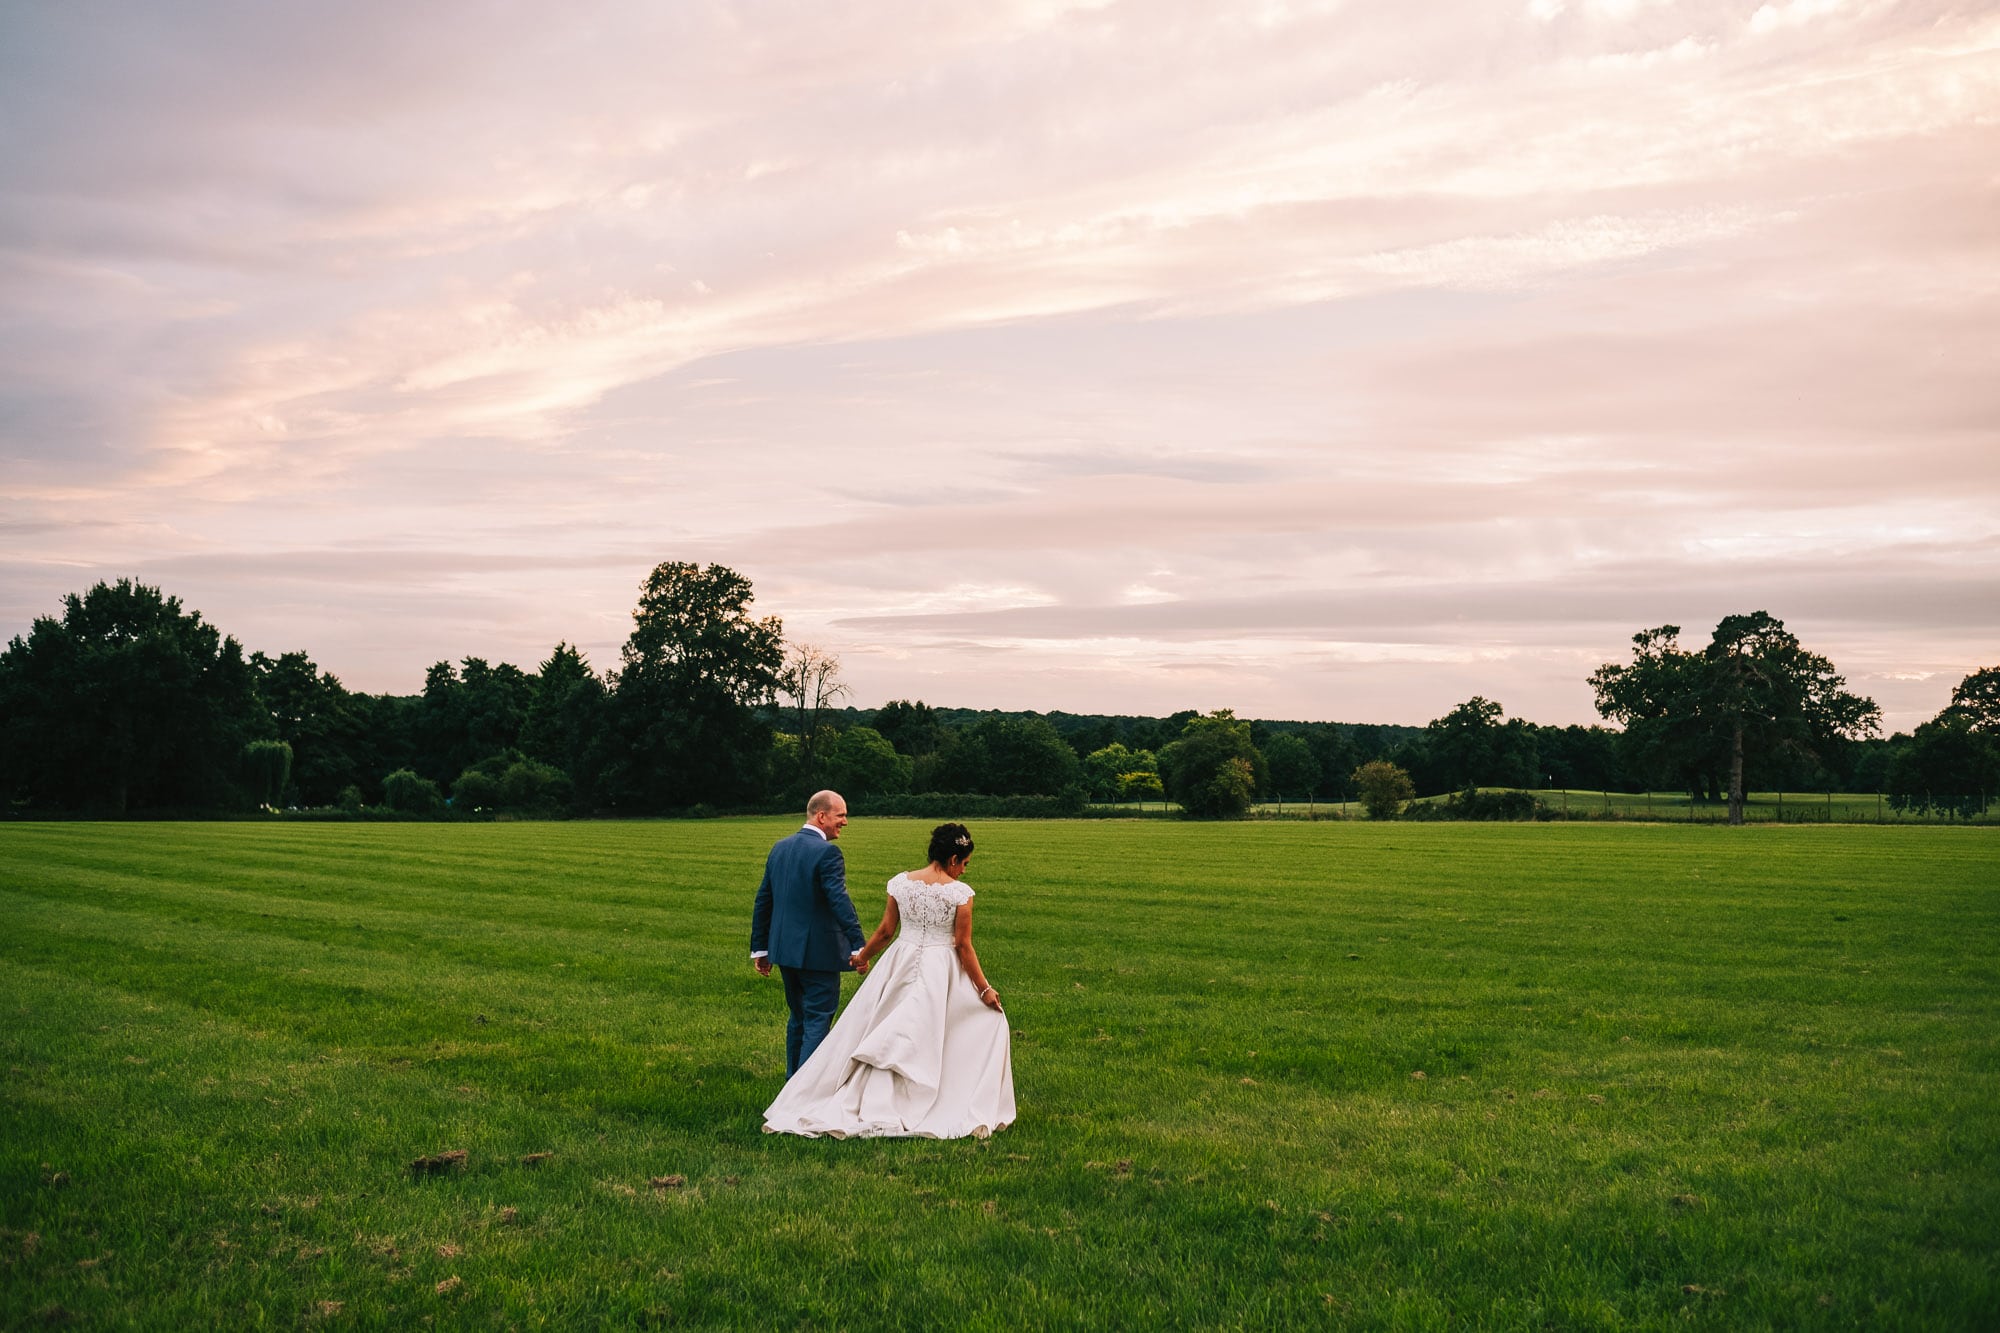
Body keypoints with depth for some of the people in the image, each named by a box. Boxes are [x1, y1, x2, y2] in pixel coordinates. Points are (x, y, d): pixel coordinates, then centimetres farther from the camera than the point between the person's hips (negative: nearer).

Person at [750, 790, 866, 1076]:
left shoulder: (780, 847, 8)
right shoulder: (827, 852, -16)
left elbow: (762, 901, 12)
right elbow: (839, 901, -25)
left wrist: (759, 948, 17)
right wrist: (858, 945, -26)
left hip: (784, 948, 8)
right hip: (818, 952, -8)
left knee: (798, 1017, 21)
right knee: (818, 1020, 0)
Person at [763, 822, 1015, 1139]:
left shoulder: (901, 882, -1)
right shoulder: (960, 892, -11)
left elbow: (885, 931, 6)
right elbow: (964, 947, -10)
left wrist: (863, 955, 24)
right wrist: (984, 989, -2)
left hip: (899, 965, 4)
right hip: (941, 969, -3)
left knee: (871, 1033, 13)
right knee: (989, 1021, 12)